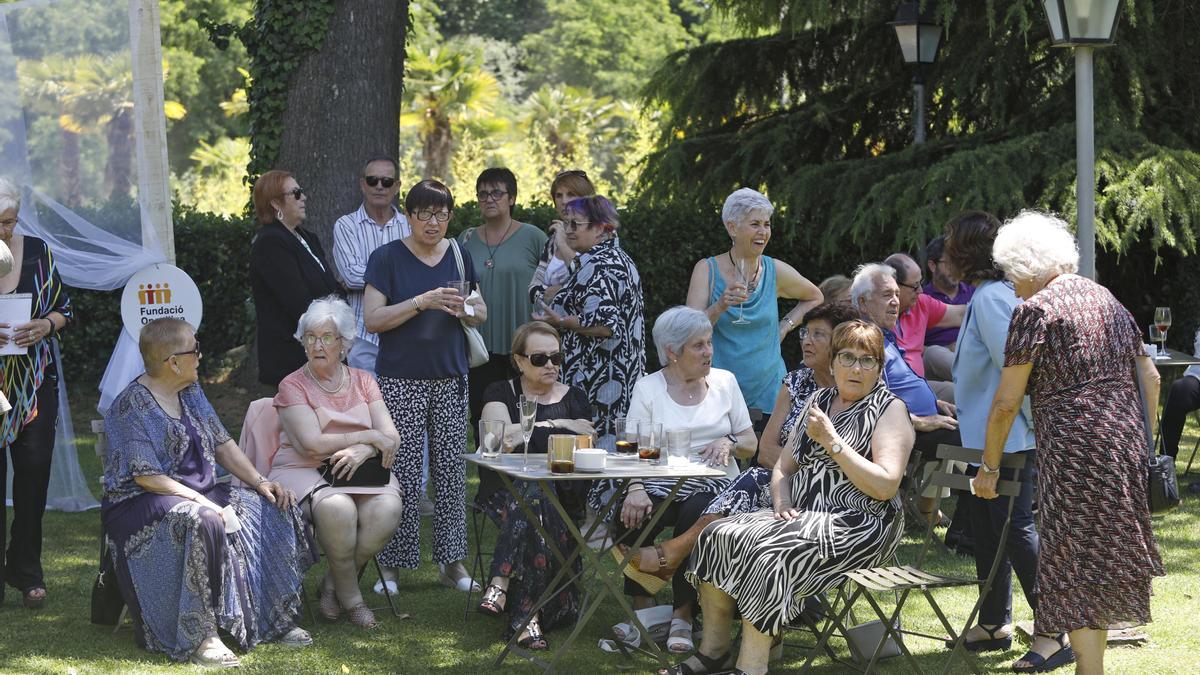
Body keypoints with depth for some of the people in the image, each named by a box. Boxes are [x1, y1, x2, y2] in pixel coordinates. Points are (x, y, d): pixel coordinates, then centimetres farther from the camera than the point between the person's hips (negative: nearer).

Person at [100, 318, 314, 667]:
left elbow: (222, 445, 15)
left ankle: (271, 617, -3)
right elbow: (147, 476, -21)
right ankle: (199, 636, -33)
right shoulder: (132, 406, -14)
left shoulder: (190, 393, 12)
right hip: (142, 503, -9)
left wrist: (259, 481, 0)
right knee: (203, 522, -38)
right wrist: (201, 501, -25)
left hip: (200, 492, 9)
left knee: (272, 509, -7)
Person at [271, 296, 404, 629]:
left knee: (387, 507, -29)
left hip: (361, 471, 4)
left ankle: (333, 585, -9)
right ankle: (349, 596, -15)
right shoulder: (293, 386, 1)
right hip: (304, 472, -4)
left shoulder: (363, 381, 14)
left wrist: (363, 451, -18)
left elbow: (391, 437, 4)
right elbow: (313, 443, -12)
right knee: (337, 508, -37)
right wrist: (369, 436, -10)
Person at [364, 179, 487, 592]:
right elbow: (372, 319, -10)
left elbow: (481, 314, 16)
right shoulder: (387, 258, -3)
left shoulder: (459, 256, 10)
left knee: (451, 472, 4)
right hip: (401, 381, -4)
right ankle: (392, 564, 2)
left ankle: (451, 561, 11)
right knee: (401, 475, -5)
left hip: (450, 380, 4)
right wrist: (423, 302, -20)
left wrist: (466, 310, -7)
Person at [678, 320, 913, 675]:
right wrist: (781, 502, -2)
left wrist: (832, 441, -17)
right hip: (802, 514, 7)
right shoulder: (819, 400, 17)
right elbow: (784, 466, 20)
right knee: (718, 536, -14)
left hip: (856, 526, -7)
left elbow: (885, 486, -16)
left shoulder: (890, 409, -4)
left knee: (767, 553, -31)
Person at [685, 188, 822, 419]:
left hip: (768, 390, 2)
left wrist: (785, 327, 9)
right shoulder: (707, 270, -2)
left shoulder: (776, 272, 3)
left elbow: (814, 298, 23)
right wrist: (720, 307, -25)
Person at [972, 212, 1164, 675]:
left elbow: (1006, 402, -8)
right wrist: (1144, 444, 22)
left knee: (1074, 567, -4)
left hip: (1074, 450, -8)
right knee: (1102, 556, 16)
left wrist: (989, 467, 1)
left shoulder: (1035, 310, -8)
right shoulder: (1106, 299, 15)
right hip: (1125, 442, 8)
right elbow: (1150, 377, 17)